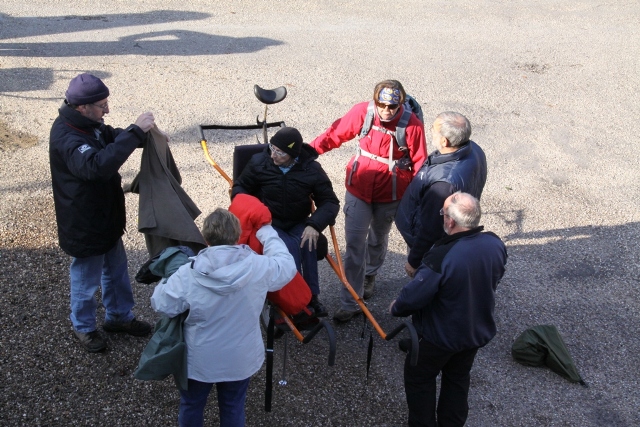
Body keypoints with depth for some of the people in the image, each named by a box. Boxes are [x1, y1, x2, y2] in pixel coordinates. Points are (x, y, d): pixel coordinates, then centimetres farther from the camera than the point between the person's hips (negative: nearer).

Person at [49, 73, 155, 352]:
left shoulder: (88, 124, -1)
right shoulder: (67, 138, -32)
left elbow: (112, 137, 16)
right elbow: (99, 165, -48)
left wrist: (146, 135, -4)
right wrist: (136, 131, -45)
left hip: (106, 217, 9)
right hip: (85, 226, -9)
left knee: (116, 271, 24)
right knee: (86, 280, 13)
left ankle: (119, 316, 43)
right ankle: (83, 327, 35)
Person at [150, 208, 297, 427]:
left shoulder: (188, 274, -23)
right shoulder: (258, 267, -18)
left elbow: (161, 304, -12)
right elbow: (287, 265, 1)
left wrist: (166, 281, 8)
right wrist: (268, 234, 14)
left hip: (198, 360, -1)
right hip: (240, 360, 1)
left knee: (191, 406, 24)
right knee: (233, 408, 23)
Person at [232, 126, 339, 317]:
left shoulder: (312, 169, -7)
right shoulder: (259, 162, -7)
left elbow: (330, 202, -5)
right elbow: (239, 188, 7)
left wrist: (315, 225, -24)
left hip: (299, 224, 1)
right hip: (269, 223, -1)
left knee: (308, 243, -32)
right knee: (290, 248, -32)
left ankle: (311, 296, -19)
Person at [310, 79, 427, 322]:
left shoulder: (412, 125, -18)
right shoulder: (362, 112, -14)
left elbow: (419, 165, -9)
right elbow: (335, 134, -3)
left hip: (389, 195, 0)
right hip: (358, 189, 1)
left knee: (378, 239, 23)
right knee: (354, 244, 0)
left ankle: (369, 275, 54)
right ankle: (351, 303, 9)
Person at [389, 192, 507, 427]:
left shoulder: (442, 257, -36)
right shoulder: (496, 245, -16)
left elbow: (414, 295, -25)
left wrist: (396, 307, -4)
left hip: (442, 335, -6)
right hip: (479, 331, 6)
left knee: (418, 377, 20)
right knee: (458, 379, 27)